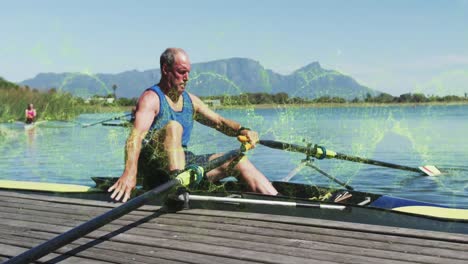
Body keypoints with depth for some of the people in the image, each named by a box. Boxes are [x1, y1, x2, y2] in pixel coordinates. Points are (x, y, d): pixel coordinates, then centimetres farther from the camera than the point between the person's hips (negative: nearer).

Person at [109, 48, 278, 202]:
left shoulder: (190, 100, 15)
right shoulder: (151, 98, -9)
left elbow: (219, 122, 13)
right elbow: (137, 136, -25)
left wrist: (241, 130, -10)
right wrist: (129, 173, -43)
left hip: (184, 163, 7)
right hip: (154, 165, -7)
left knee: (238, 161, -5)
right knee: (173, 126, -33)